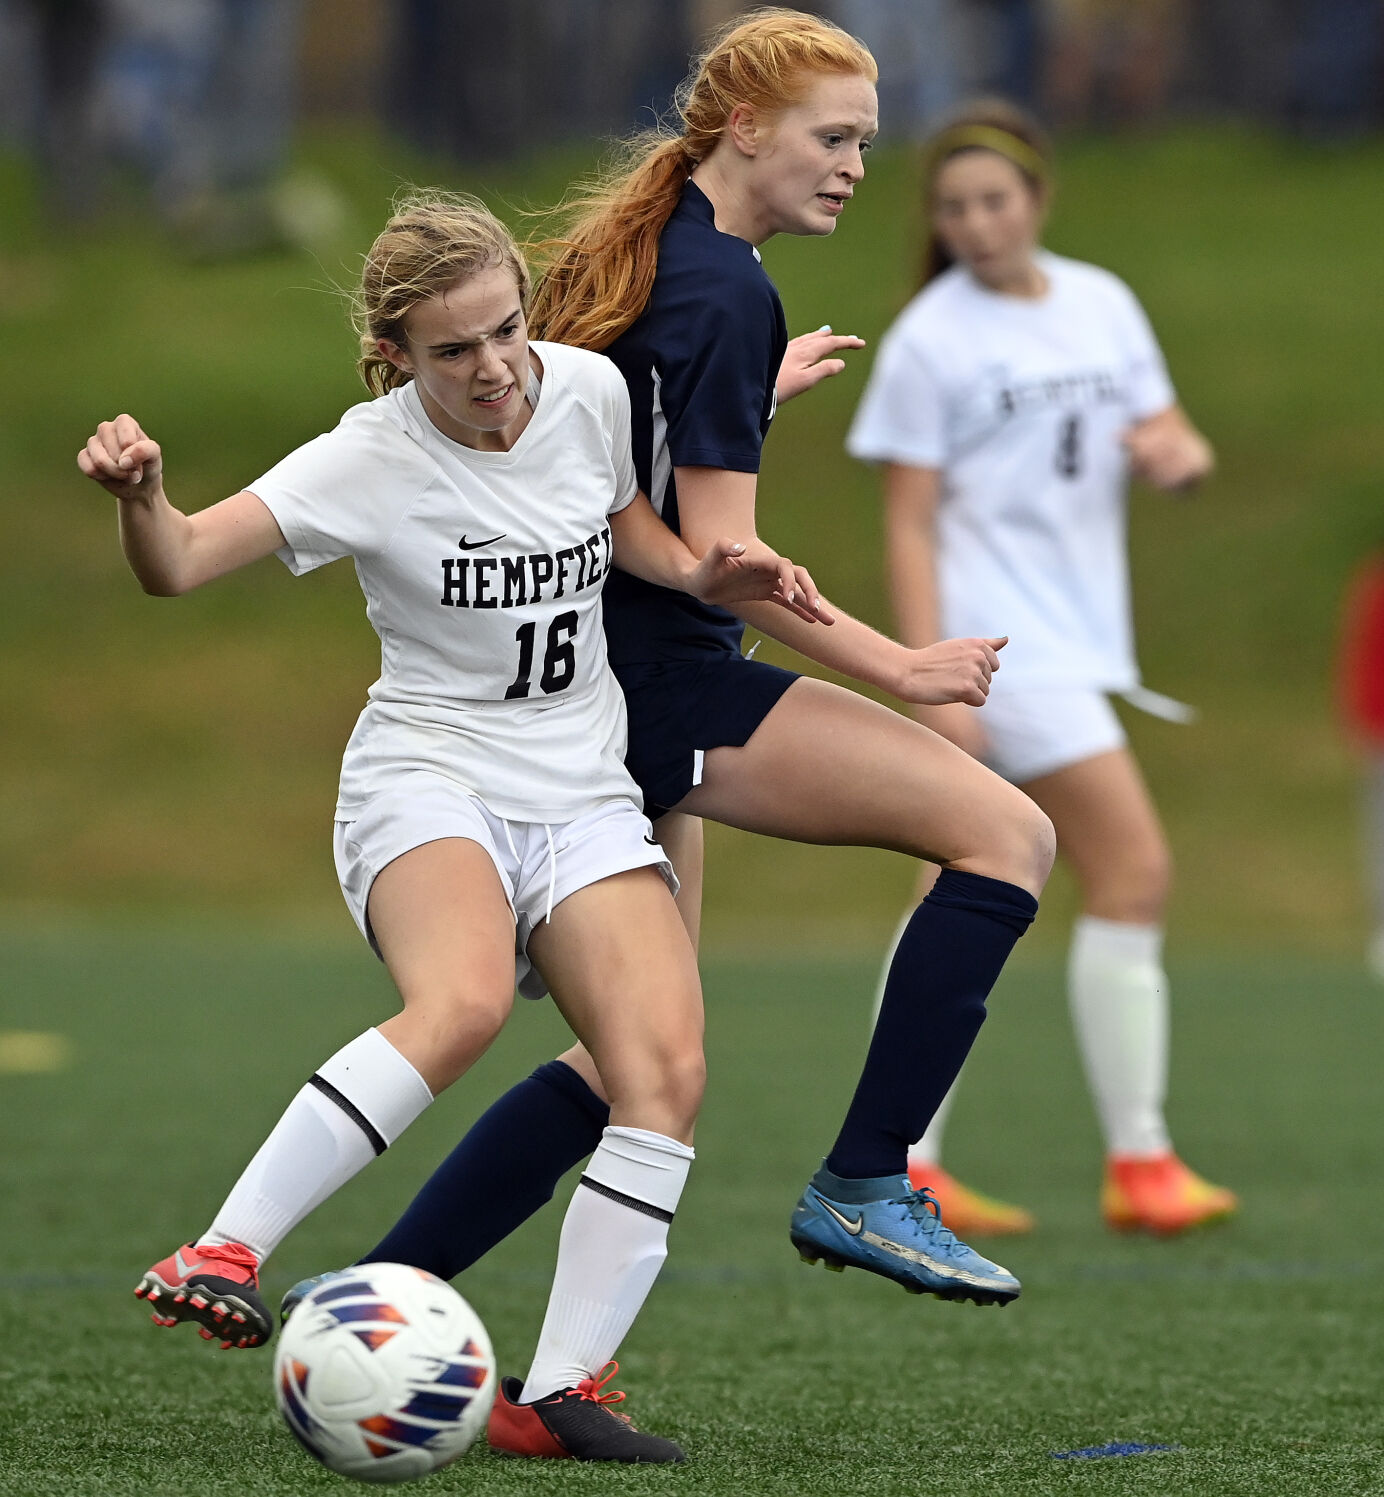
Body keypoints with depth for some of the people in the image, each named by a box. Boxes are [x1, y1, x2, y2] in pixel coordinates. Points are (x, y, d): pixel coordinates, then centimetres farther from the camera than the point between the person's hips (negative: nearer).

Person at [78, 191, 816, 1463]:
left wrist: (701, 574, 4)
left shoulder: (588, 389, 1)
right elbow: (181, 565, -23)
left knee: (668, 1066, -18)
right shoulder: (370, 462, -13)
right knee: (465, 1000, -37)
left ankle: (557, 1392, -13)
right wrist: (142, 497, -45)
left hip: (584, 797, 5)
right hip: (428, 781, -5)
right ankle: (226, 1253, -30)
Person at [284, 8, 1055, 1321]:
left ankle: (376, 1289, 14)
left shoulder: (632, 250, 14)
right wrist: (897, 667, -13)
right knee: (1007, 832, -16)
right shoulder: (725, 290, -15)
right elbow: (718, 553, -18)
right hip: (672, 683, -10)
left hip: (596, 681, 10)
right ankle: (860, 1187, -16)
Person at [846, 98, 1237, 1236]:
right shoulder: (930, 340, -6)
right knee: (1135, 869, -13)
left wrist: (1179, 451, -8)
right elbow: (910, 523, -8)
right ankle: (1138, 1165, -9)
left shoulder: (1104, 305, 11)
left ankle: (907, 1170, 11)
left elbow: (1173, 440, 18)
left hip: (1077, 644, 6)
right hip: (999, 645, -6)